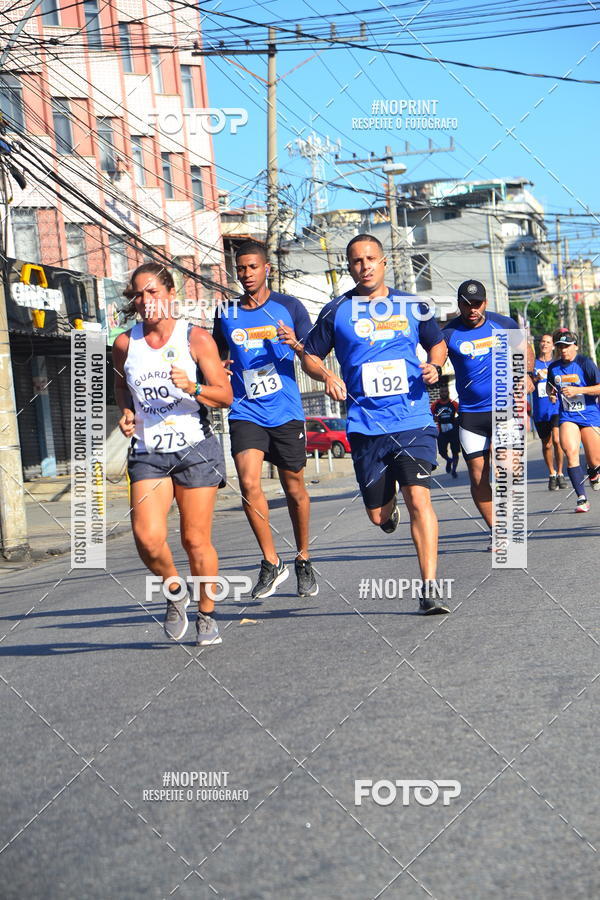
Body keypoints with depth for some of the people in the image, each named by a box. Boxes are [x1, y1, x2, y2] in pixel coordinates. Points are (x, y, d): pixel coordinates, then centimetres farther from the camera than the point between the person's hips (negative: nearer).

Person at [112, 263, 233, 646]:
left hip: (196, 449, -2)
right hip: (148, 453, 2)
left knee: (196, 540, -1)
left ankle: (207, 614, 20)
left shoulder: (196, 338, -2)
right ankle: (175, 589, 14)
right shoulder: (125, 344, 5)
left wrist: (194, 388, -21)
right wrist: (126, 412, 4)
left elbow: (225, 396, -3)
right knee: (148, 538, -16)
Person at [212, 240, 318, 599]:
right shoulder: (226, 315, 8)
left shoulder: (289, 307, 1)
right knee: (249, 483, -17)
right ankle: (272, 563, -4)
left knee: (295, 489, 7)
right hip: (246, 413, 1)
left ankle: (304, 561, 27)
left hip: (286, 413, -1)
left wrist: (297, 346, -19)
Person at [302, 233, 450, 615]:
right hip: (366, 425, 1)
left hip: (414, 421, -1)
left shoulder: (412, 306, 8)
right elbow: (310, 356, 12)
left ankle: (429, 589, -13)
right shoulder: (336, 311, 4)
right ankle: (390, 507, 44)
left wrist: (434, 365, 0)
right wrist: (327, 375, -10)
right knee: (377, 515, 4)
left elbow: (438, 344, 22)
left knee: (419, 498, -16)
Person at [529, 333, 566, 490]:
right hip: (540, 411, 1)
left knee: (557, 440, -16)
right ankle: (552, 474, 22)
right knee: (546, 444, 6)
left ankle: (560, 473, -3)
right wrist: (536, 378, -15)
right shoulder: (532, 363, 7)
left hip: (557, 408, -1)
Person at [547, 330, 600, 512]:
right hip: (567, 417, 2)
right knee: (571, 452, -21)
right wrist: (551, 391, 1)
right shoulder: (553, 367, 5)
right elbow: (550, 386, 24)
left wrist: (578, 390, -23)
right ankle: (582, 499, -19)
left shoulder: (585, 363, -10)